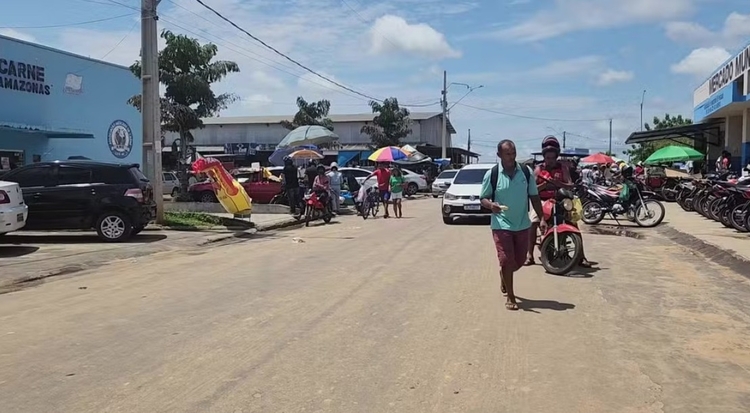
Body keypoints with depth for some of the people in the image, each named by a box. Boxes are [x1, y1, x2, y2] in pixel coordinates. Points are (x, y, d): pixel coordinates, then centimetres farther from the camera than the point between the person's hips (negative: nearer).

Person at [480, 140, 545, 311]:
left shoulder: (526, 172, 0)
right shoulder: (492, 174, -8)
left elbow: (534, 196, 7)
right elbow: (483, 198, -1)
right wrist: (491, 204, -23)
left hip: (523, 225, 4)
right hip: (501, 225, -3)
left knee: (519, 260, 14)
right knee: (506, 261, -6)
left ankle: (503, 277, 46)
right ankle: (510, 296, 10)